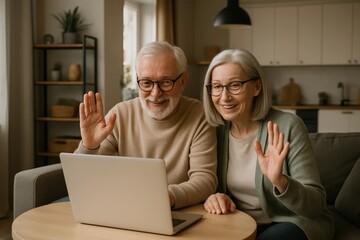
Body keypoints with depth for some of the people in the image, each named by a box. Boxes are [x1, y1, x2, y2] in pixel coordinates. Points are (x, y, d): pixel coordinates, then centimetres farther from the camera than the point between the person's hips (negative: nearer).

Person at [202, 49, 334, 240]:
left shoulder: (287, 126, -16)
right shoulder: (215, 130, -3)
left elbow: (316, 204, -16)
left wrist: (280, 181, -35)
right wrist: (212, 197, -17)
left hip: (292, 223, -3)